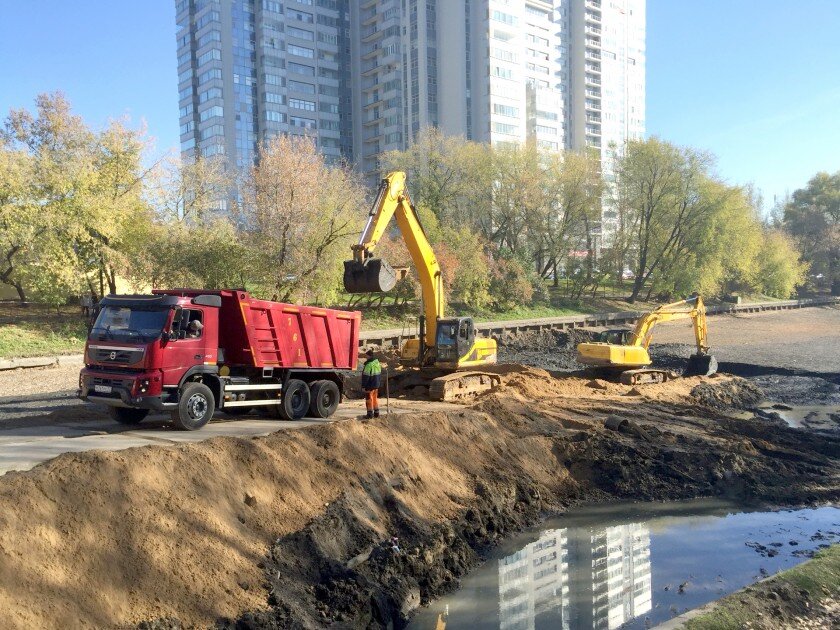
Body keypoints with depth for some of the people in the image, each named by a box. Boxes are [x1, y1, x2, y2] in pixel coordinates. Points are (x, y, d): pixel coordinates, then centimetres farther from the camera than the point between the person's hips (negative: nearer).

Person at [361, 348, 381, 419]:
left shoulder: (369, 364, -22)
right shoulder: (377, 363, 5)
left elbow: (365, 376, -20)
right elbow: (380, 374, 14)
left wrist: (363, 386, -14)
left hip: (369, 386, -8)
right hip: (376, 385, 8)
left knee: (369, 399, 1)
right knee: (375, 398, 17)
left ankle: (370, 414, 6)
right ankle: (376, 413, 22)